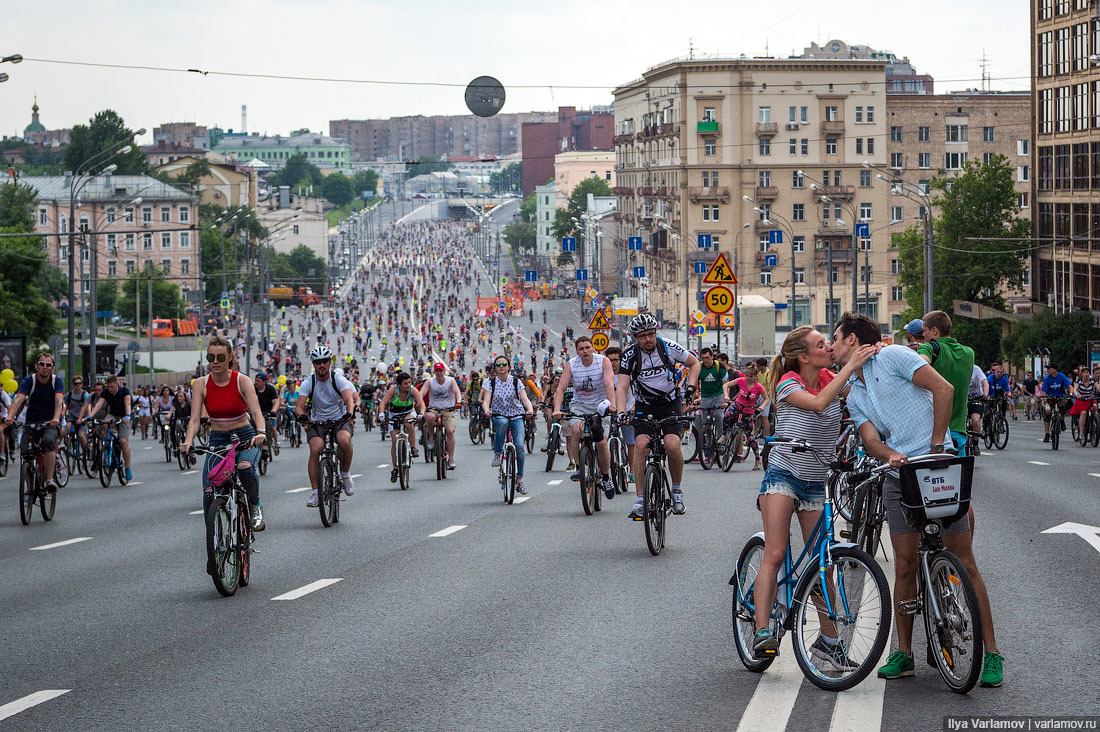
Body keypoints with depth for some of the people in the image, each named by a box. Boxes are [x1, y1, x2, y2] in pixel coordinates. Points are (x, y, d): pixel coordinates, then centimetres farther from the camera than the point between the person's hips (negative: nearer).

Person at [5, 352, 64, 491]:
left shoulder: (57, 381, -8)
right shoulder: (29, 380, -8)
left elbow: (59, 401, -24)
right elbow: (18, 399, -23)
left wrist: (56, 419, -44)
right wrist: (10, 417, -43)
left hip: (51, 422, -2)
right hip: (32, 421, 2)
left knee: (48, 441, -34)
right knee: (25, 451, -17)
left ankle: (50, 479, -30)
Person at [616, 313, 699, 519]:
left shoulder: (668, 347, -12)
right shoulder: (630, 355, -13)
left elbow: (694, 363, 4)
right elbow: (622, 387, -18)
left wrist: (690, 387, -11)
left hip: (671, 404, -1)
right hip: (645, 406, 1)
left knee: (672, 445, -22)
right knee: (640, 444, -21)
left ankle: (677, 490, 3)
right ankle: (640, 500, -18)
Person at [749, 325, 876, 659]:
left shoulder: (830, 380, 4)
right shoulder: (788, 384, -12)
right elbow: (818, 403, -30)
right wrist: (851, 366, -33)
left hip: (815, 484, 5)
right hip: (782, 477, -5)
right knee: (774, 556, -17)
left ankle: (829, 637, 16)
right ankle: (763, 632, -21)